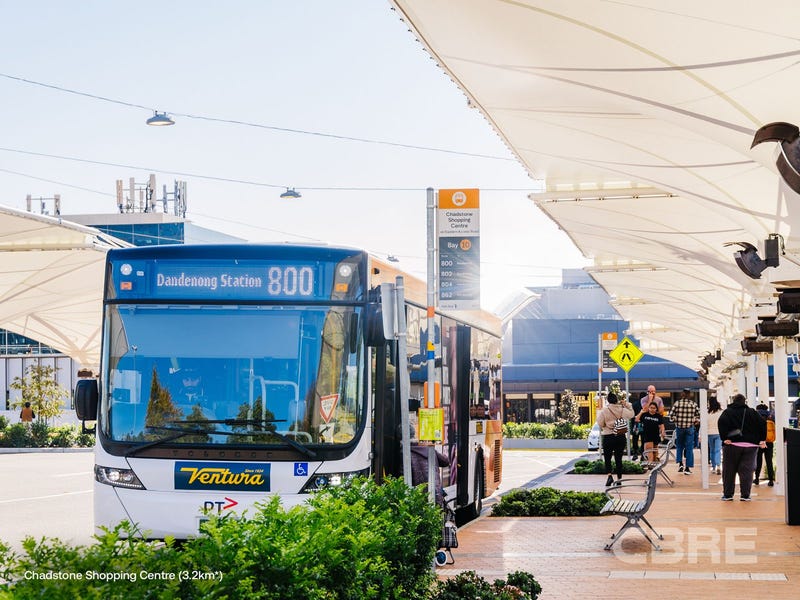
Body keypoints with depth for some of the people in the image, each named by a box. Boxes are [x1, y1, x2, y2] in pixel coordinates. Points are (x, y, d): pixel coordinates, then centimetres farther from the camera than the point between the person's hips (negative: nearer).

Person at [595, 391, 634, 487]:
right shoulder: (622, 410, -4)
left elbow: (600, 423, -7)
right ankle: (619, 478, 12)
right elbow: (631, 414, 8)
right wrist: (626, 405, 11)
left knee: (607, 458, 7)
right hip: (621, 437, 2)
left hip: (608, 437, -2)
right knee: (618, 458, 11)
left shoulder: (604, 411, -10)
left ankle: (609, 475, -15)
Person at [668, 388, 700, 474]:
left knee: (679, 446, 16)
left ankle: (680, 463, 0)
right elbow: (698, 415, -2)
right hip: (690, 428, 0)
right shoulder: (693, 404, -3)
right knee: (689, 448, 5)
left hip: (679, 427, 0)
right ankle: (687, 468, 3)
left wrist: (675, 420, 12)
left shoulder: (677, 403, -5)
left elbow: (671, 414, -6)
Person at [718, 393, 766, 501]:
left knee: (729, 471, 7)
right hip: (750, 445, 1)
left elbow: (721, 422, -13)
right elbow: (763, 423, 0)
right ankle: (745, 495, -2)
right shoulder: (752, 412, 11)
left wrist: (724, 438, -13)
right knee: (746, 471, 2)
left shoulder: (728, 412, 6)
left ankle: (728, 494, 9)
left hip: (732, 444, -1)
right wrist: (762, 440, 3)